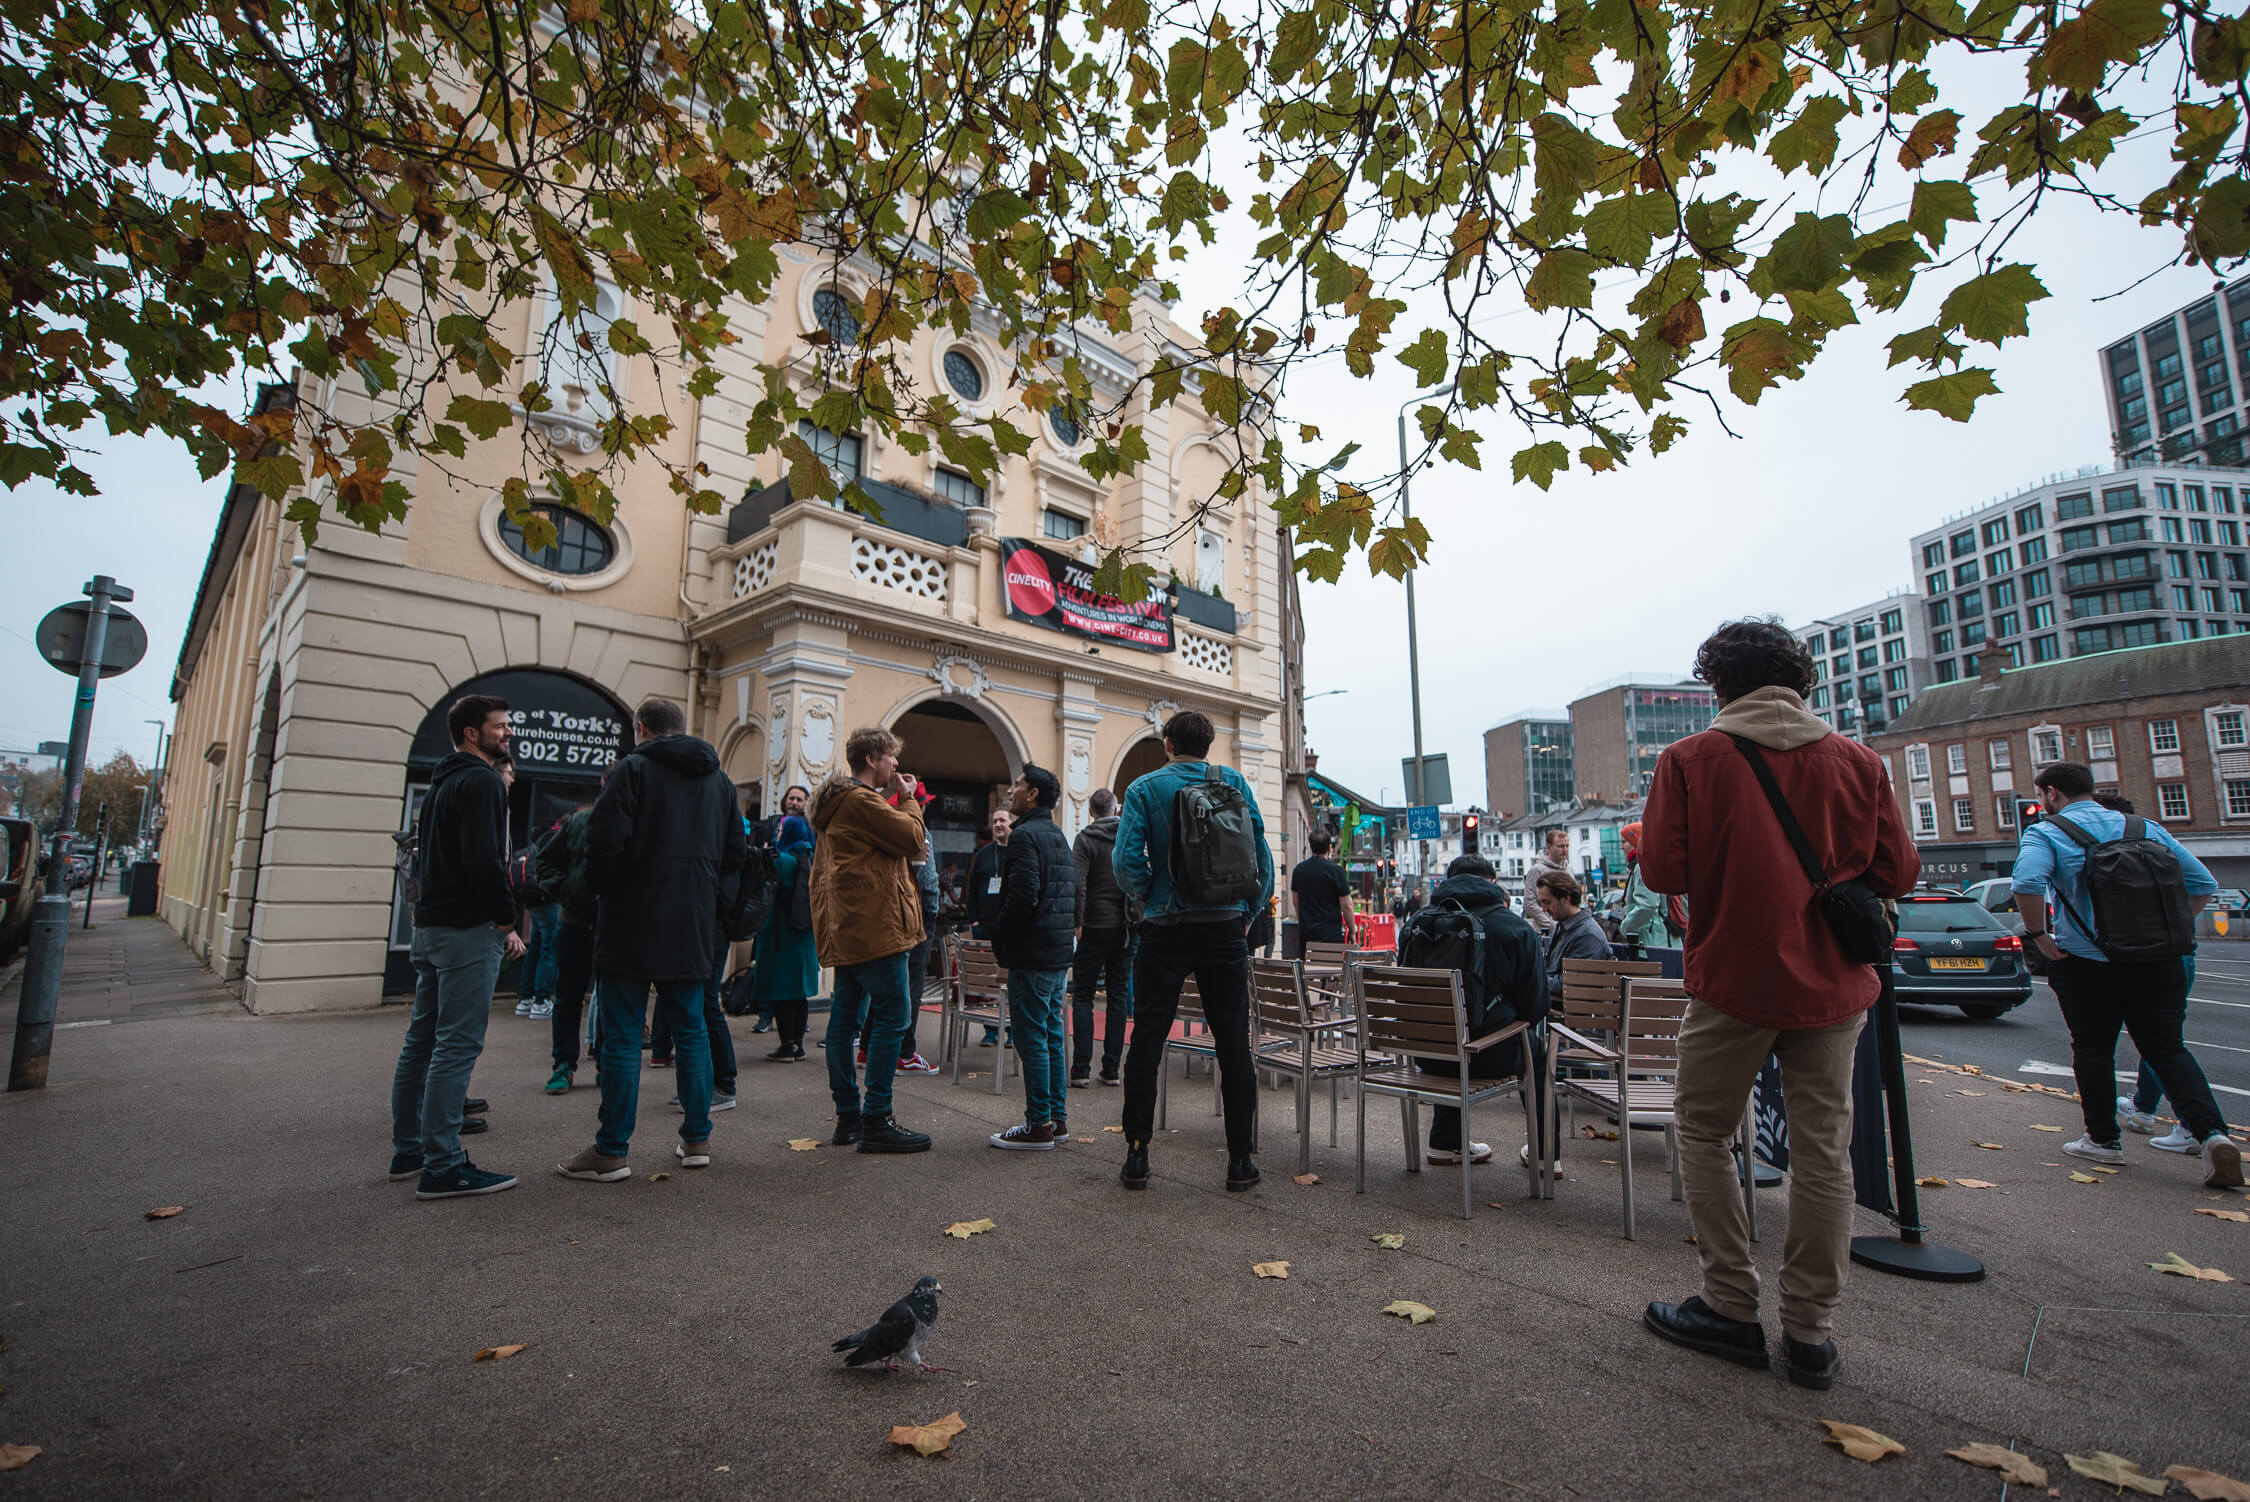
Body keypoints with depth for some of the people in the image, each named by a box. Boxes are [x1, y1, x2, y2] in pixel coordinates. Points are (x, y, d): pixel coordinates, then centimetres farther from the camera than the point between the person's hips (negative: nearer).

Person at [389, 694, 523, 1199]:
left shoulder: (443, 782, 19)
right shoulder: (481, 781, -12)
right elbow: (483, 860, -23)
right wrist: (507, 920, -12)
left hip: (431, 925, 10)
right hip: (468, 929, -10)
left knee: (422, 1040, 15)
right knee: (458, 1045, -8)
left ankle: (408, 1151, 25)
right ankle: (442, 1167, -5)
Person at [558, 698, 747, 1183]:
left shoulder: (634, 768, -6)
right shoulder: (719, 780, 11)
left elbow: (604, 839, -15)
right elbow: (736, 852, 11)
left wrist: (601, 889, 2)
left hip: (632, 924, -5)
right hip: (692, 927, 5)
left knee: (622, 1038, 2)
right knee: (692, 1031, 12)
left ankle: (611, 1152, 9)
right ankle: (697, 1140, 18)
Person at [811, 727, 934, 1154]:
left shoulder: (835, 802, 21)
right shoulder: (862, 800, -12)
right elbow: (912, 839, -14)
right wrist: (907, 799, 1)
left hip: (846, 927, 11)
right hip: (875, 925, -11)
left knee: (846, 1016, 11)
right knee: (891, 1016, -8)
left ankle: (848, 1116, 18)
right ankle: (875, 1120, -6)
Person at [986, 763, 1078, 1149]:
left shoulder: (1025, 835, -13)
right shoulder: (1059, 837, 16)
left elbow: (1023, 897, -22)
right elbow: (1073, 897, 18)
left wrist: (998, 937, -9)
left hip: (1032, 956, -9)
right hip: (1059, 952, 10)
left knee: (1031, 1038, -2)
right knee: (1051, 1035, 14)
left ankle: (1038, 1125, 4)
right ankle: (1057, 1119, 21)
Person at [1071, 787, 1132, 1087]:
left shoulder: (1085, 839, -6)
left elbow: (1078, 884, -18)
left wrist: (1077, 922, -13)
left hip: (1095, 927, -3)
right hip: (1126, 927, 4)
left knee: (1082, 997, 5)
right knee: (1118, 996, 9)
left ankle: (1081, 1070, 1)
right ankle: (1111, 1069, 12)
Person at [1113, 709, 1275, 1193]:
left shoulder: (1145, 788, -1)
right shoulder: (1234, 783, 4)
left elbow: (1127, 859, -12)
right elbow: (1261, 852, 1)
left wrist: (1148, 898, 6)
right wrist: (1249, 912, 9)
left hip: (1165, 930, -1)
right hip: (1225, 927, 1)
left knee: (1146, 1041, 8)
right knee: (1233, 1043, 8)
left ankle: (1137, 1156, 13)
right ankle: (1241, 1161, 14)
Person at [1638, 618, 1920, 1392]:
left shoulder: (1689, 760, -8)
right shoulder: (1857, 761, 1)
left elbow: (1661, 871, -13)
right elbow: (1898, 871, 4)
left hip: (1733, 981, -3)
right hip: (1831, 984, 3)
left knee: (1705, 1134, 13)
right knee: (1823, 1151, 10)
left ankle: (1732, 1309, 17)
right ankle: (1811, 1331, 18)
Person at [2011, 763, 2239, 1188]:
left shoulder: (2045, 834, -6)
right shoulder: (2146, 829, 12)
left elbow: (2027, 882, -25)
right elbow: (2202, 881, 12)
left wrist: (2038, 935, -12)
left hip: (2086, 961, -4)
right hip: (2158, 960, 4)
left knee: (2093, 1050, 9)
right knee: (2168, 1048, 9)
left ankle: (2103, 1139, 18)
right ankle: (2212, 1131, -8)